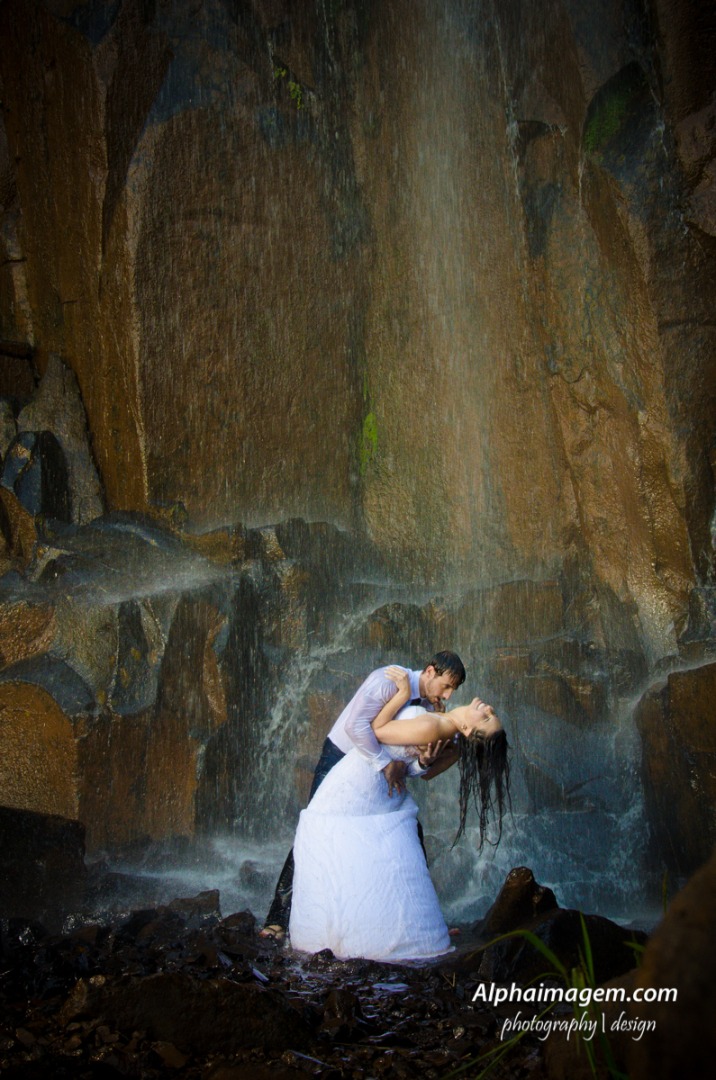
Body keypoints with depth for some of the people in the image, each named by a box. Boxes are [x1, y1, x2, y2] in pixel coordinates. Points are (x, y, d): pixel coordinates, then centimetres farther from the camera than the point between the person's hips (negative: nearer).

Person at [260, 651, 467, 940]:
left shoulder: (429, 706, -3)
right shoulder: (389, 680, -25)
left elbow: (409, 767, -3)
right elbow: (356, 725, -37)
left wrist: (423, 762, -26)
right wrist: (385, 763, -32)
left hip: (381, 768, 7)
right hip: (342, 757, -7)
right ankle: (279, 919, -4)